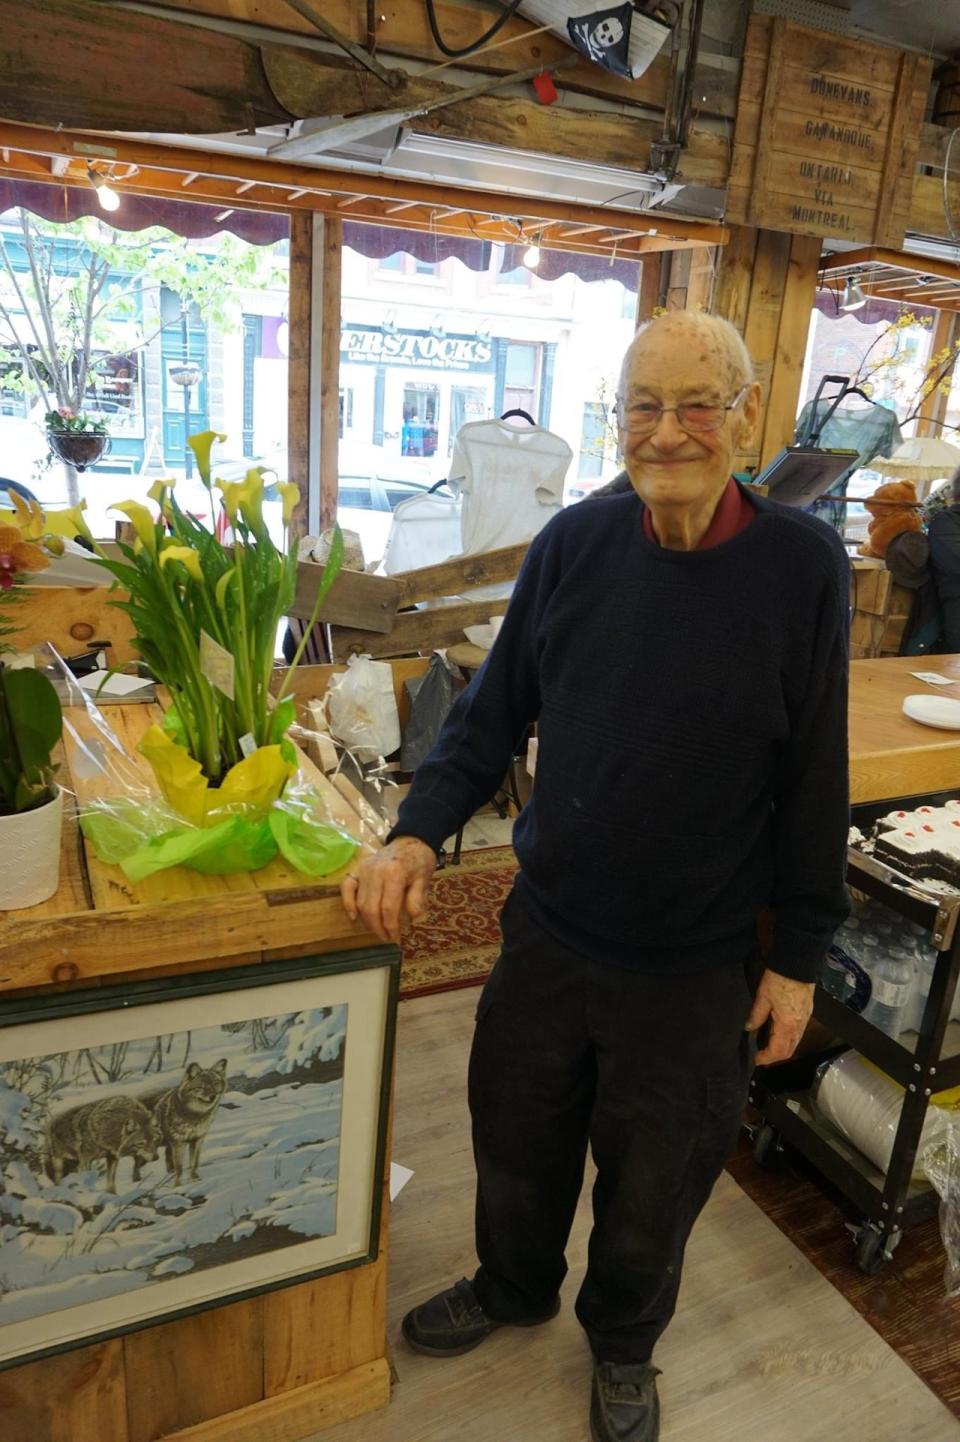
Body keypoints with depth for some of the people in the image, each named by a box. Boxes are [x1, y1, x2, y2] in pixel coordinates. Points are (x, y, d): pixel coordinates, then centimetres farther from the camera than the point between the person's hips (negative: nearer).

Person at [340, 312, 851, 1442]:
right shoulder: (574, 543, -8)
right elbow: (494, 711, 0)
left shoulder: (803, 567, -14)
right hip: (548, 927, 2)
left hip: (694, 965, -2)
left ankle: (623, 1344, 54)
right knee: (516, 1140, 24)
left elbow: (814, 781, -8)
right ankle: (513, 1286, 57)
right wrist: (419, 831, -13)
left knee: (653, 1181, 21)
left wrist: (800, 955, -3)